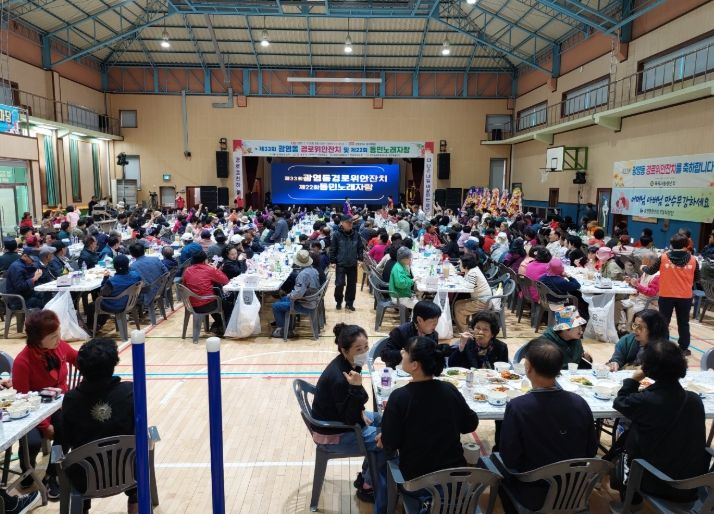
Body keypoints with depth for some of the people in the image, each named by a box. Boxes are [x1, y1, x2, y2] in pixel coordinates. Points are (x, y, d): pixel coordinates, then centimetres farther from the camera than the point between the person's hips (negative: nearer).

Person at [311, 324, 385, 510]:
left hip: (338, 419, 9)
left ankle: (365, 476, 29)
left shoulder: (347, 364, -6)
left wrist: (360, 412, -4)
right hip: (332, 434, -9)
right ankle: (367, 486, 16)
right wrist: (356, 388, -39)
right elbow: (351, 420, -28)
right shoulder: (339, 378, -34)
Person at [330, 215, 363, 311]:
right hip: (340, 264, -3)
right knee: (339, 284, -5)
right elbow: (333, 249, -2)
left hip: (353, 264, 3)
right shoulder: (337, 234, -5)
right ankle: (338, 302, 17)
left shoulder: (356, 234, 4)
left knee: (352, 285, 8)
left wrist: (360, 259, 3)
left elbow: (360, 248, 11)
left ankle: (349, 303, 22)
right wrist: (333, 261, -4)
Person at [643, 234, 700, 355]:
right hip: (685, 297, 1)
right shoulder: (692, 260, -4)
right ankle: (684, 348, 19)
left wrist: (643, 268, 24)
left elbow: (651, 271, 4)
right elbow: (696, 279, 6)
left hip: (666, 295, -1)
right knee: (683, 323, 13)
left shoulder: (663, 257, -9)